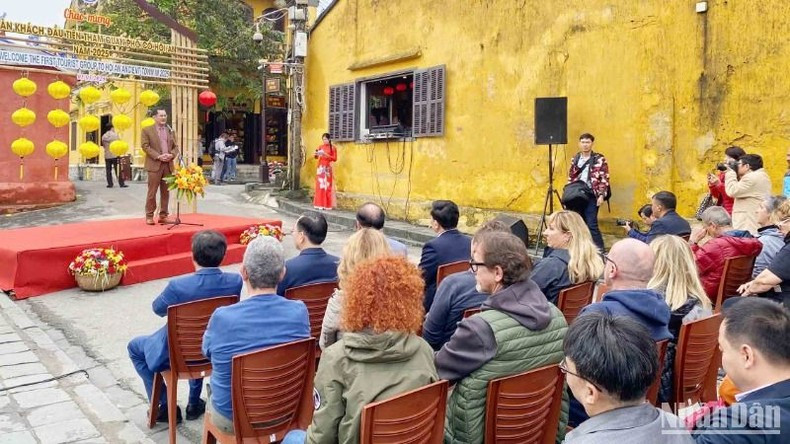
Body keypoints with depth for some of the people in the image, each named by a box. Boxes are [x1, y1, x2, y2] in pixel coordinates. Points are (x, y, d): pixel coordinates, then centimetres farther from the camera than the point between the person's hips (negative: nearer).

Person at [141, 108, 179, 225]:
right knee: (152, 192, -2)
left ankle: (163, 215, 13)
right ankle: (149, 216, 6)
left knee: (166, 192, 6)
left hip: (168, 165, 4)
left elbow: (175, 147, 14)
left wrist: (171, 155, -6)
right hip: (154, 165, -4)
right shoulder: (147, 130, 2)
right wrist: (158, 156, -15)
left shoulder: (170, 131, 16)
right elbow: (145, 146, -6)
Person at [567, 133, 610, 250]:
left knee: (591, 224, -10)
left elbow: (604, 178, -6)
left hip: (591, 196, -5)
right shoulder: (575, 159, 12)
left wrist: (602, 195, -13)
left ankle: (599, 249, -2)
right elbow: (570, 177, 18)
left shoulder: (599, 159, -2)